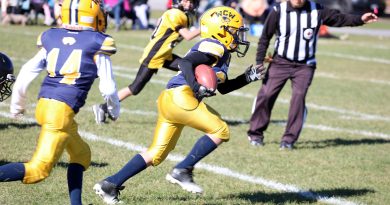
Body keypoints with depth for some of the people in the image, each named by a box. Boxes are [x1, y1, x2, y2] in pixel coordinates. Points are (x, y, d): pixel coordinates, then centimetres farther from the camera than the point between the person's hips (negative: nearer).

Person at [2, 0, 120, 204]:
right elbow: (108, 88, 2)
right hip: (62, 110, -7)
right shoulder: (98, 44, -1)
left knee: (81, 155, 24)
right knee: (37, 170, -9)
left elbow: (26, 73, 16)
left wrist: (17, 103, 31)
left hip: (44, 104, 7)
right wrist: (114, 109, 23)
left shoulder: (51, 38, 13)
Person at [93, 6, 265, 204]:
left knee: (155, 155, 11)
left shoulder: (217, 50, 24)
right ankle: (182, 171, -7)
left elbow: (222, 87, 33)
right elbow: (186, 62, -21)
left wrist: (247, 78, 27)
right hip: (180, 97, -10)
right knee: (220, 131, -8)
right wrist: (196, 87, -32)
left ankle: (110, 184, 11)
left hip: (169, 100, 10)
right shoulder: (214, 47, -6)